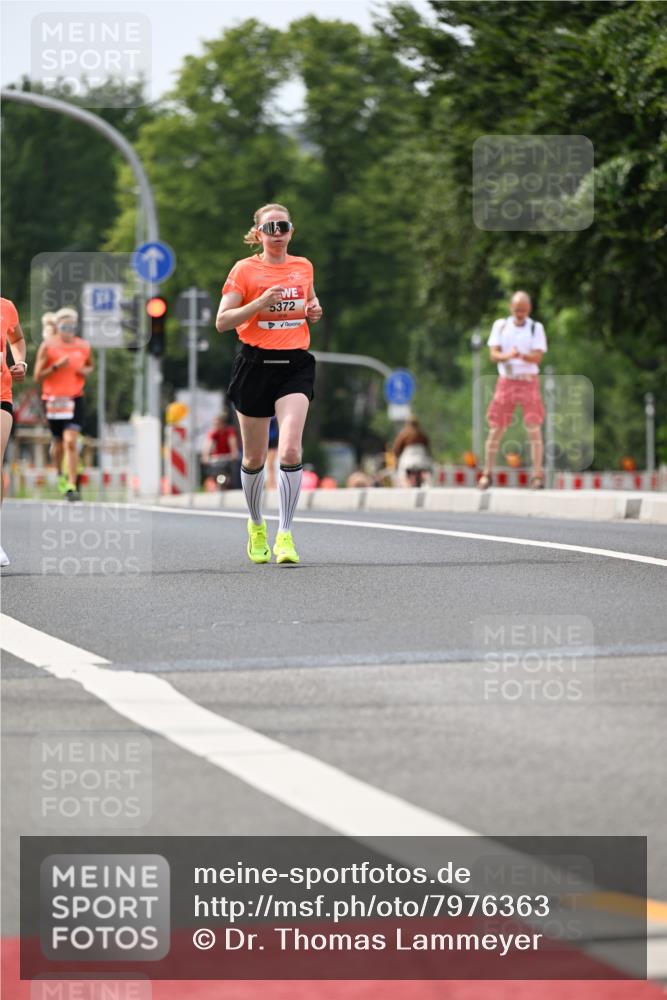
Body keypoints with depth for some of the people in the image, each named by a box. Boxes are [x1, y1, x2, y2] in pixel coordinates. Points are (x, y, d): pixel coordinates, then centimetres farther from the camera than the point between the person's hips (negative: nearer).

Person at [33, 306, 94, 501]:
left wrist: (86, 371, 2)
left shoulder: (83, 346, 5)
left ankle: (71, 486, -18)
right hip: (53, 398, 0)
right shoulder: (48, 346, -3)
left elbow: (90, 366, 25)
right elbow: (38, 376, -3)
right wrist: (56, 367, -18)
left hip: (74, 398, 0)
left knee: (71, 442, -15)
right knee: (58, 443, 11)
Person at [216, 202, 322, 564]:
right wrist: (260, 303, -20)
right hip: (256, 364, -1)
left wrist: (314, 309, 6)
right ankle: (256, 525, 31)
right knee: (254, 458, 8)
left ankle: (285, 535, -12)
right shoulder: (244, 269, -2)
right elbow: (222, 321, -7)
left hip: (295, 365, 1)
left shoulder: (304, 267, 10)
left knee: (290, 450, -17)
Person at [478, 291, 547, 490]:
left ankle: (538, 476, -6)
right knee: (496, 429, 1)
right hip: (506, 381, 1)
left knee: (534, 429, -8)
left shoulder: (536, 328, 3)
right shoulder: (500, 326, 7)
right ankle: (487, 473, 10)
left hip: (529, 382, -1)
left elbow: (538, 357, -8)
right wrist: (507, 356, -24)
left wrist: (523, 356, -29)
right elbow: (494, 354, -2)